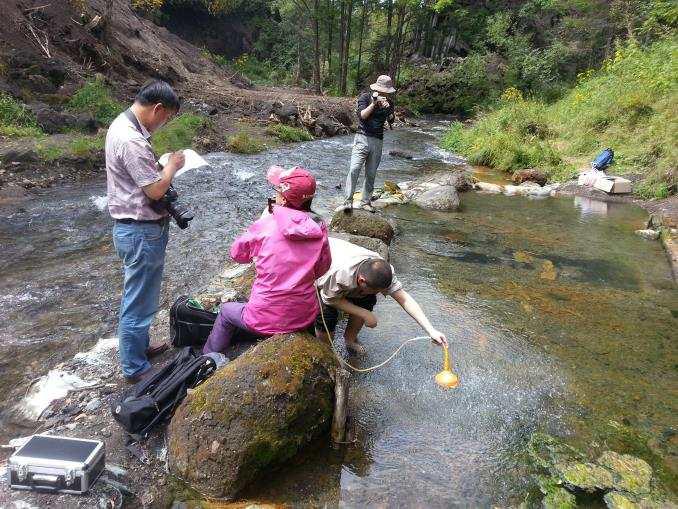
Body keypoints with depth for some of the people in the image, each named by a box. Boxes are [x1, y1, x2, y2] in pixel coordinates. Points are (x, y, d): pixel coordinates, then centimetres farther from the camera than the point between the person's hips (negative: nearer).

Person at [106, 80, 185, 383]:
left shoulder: (123, 124, 9)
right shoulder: (131, 141, -24)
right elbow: (155, 190, -22)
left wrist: (162, 167, 6)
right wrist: (172, 165, -7)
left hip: (133, 228, 11)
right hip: (142, 232, -11)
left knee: (137, 297, 23)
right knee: (139, 303, 3)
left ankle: (139, 347, 41)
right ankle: (135, 369, 19)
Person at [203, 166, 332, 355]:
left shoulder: (266, 225, -16)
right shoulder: (320, 228, -8)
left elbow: (237, 254, 2)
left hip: (267, 321, -3)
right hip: (306, 318, 3)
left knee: (226, 311, 28)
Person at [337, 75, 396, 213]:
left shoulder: (388, 102, 9)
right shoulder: (365, 97, 0)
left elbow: (391, 122, 0)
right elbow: (362, 116, -12)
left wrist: (388, 108, -16)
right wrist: (374, 104, -20)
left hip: (377, 141, 3)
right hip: (363, 138, -3)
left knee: (371, 174, 6)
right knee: (354, 169, -16)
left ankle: (365, 202, 15)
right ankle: (348, 202, -16)